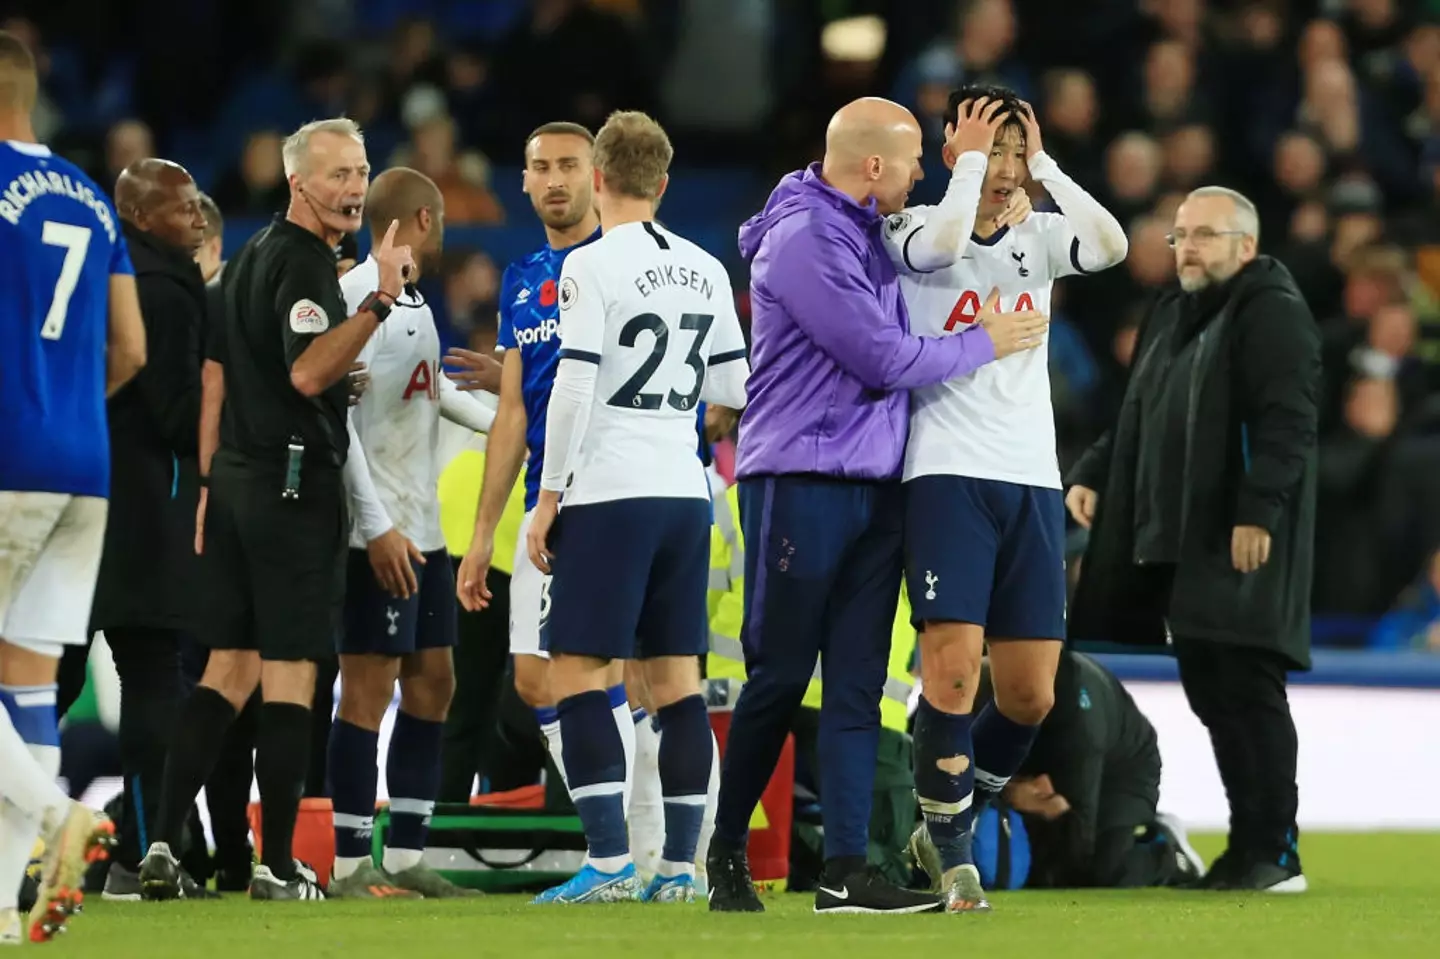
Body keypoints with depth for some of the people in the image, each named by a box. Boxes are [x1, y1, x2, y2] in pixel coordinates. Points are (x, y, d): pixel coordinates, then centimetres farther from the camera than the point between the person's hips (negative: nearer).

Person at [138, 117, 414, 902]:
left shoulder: (250, 257, 16)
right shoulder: (304, 262, -13)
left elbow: (215, 381, 20)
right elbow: (307, 372, -27)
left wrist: (210, 485, 23)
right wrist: (382, 300, -32)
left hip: (236, 478, 9)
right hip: (295, 484, -9)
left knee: (229, 665, 9)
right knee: (289, 673, -4)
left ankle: (163, 844, 1)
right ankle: (277, 866, -3)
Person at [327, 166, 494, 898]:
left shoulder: (412, 302, 16)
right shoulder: (359, 295, -13)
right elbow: (337, 413, -19)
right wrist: (376, 526, -23)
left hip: (422, 531, 10)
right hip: (379, 534, -10)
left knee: (432, 684, 10)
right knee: (369, 687, -8)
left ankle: (405, 858, 15)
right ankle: (351, 866, -5)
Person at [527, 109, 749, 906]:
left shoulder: (592, 266, -9)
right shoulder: (706, 270, 10)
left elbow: (574, 389, -13)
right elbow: (733, 387, 16)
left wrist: (549, 497, -6)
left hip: (610, 495, -6)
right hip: (685, 491, 6)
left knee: (575, 674, -4)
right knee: (676, 678, 8)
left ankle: (608, 861, -12)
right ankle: (679, 865, 6)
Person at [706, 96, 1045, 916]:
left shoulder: (865, 233, 14)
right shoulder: (803, 239, -14)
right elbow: (885, 359, -15)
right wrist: (985, 345, -4)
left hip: (873, 485, 8)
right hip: (802, 483, -8)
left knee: (858, 684, 2)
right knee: (780, 678, -1)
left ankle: (847, 872, 0)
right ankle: (728, 851, 14)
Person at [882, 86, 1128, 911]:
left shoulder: (1038, 241, 13)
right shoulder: (917, 230, 2)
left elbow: (1112, 245, -7)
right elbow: (946, 241, -23)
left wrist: (1044, 163, -2)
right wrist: (972, 157, -8)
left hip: (1033, 483, 5)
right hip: (949, 477, -5)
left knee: (1030, 696, 2)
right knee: (953, 670, -15)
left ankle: (946, 824, 24)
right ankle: (952, 857, -2)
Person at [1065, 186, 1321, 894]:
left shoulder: (1272, 312, -8)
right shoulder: (1171, 313, 20)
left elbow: (1287, 423, -17)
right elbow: (1138, 415, 28)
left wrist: (1258, 512, -25)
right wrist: (1093, 476, 13)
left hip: (1240, 548, -9)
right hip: (1174, 544, 9)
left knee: (1246, 690, -8)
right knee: (1209, 691, 9)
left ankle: (1274, 850, -5)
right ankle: (1249, 841, 14)